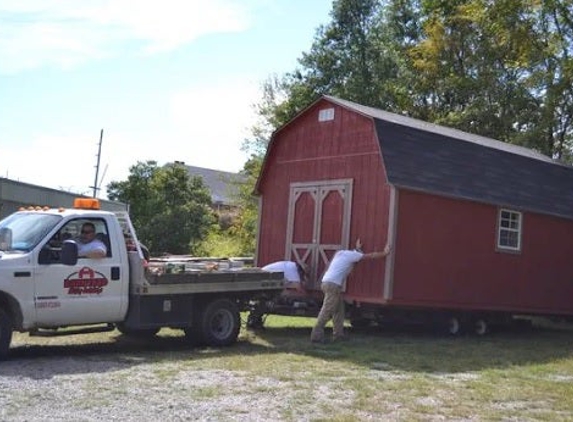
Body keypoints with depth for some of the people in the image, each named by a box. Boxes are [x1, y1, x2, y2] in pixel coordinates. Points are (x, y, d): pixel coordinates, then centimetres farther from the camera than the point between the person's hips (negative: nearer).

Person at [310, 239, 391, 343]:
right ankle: (316, 335, -13)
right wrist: (385, 253, 18)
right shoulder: (351, 254, 2)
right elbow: (371, 256, 8)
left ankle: (338, 334, 16)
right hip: (333, 284, -10)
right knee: (326, 311, -11)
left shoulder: (341, 253, 24)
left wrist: (358, 248, 59)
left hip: (327, 283, 10)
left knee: (339, 310, 14)